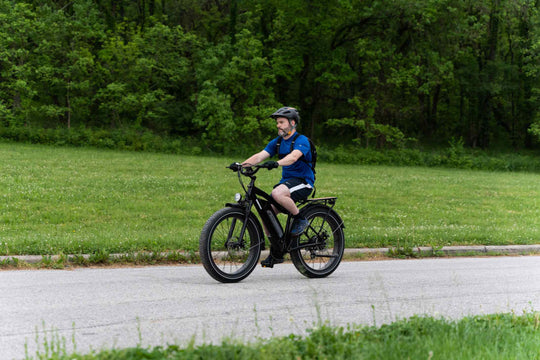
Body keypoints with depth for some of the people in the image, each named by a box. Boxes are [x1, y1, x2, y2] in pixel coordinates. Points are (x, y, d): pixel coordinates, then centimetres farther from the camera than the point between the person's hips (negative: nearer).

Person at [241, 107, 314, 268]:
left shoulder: (301, 140, -11)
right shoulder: (277, 142, 11)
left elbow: (293, 157, -31)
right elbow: (259, 156, 1)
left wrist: (277, 163, -49)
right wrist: (242, 164, -16)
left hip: (303, 182, -8)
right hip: (286, 180, 8)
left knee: (277, 193, -36)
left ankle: (300, 219, -14)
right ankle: (276, 253, 7)